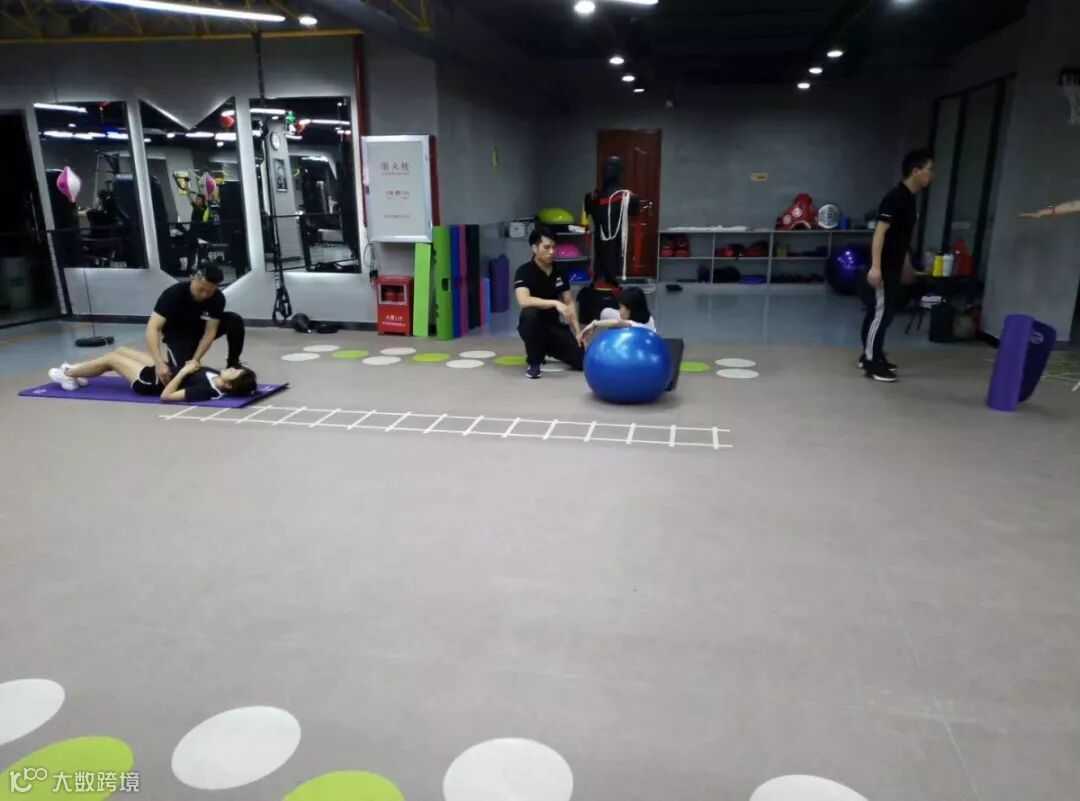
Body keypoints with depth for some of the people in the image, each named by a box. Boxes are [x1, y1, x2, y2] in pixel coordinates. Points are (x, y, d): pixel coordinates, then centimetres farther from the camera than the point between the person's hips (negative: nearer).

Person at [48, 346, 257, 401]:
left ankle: (68, 375, 37)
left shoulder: (207, 390, -39)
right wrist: (188, 367, -12)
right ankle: (75, 370, 45)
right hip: (162, 370, 8)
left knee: (111, 358, 9)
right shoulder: (218, 378, -15)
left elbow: (165, 395, -35)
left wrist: (183, 372, -32)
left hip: (152, 383, -8)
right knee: (120, 350, 20)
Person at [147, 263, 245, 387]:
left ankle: (233, 364, -4)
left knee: (235, 321, -24)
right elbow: (152, 328, -39)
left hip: (201, 328, 2)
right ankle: (172, 354, 9)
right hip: (178, 334, -2)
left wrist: (195, 360, -35)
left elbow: (210, 332, -23)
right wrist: (160, 363, -50)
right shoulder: (174, 293, -33)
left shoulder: (218, 299, -25)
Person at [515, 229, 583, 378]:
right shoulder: (524, 271, -14)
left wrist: (578, 332, -3)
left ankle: (548, 350, 18)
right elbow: (524, 301, -31)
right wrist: (555, 303, -37)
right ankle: (533, 362, -16)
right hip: (533, 326, -4)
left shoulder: (559, 272, 3)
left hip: (554, 326, 5)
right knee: (530, 313, -40)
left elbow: (569, 302, 6)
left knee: (583, 360, -13)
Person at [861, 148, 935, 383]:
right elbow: (880, 232, -22)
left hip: (894, 268, 10)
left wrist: (907, 265, 27)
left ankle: (872, 356, 24)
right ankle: (871, 362, 1)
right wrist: (875, 267, -28)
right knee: (880, 313, -6)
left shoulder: (910, 198, 13)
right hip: (883, 268, -10)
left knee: (884, 313, 14)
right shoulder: (896, 197, -16)